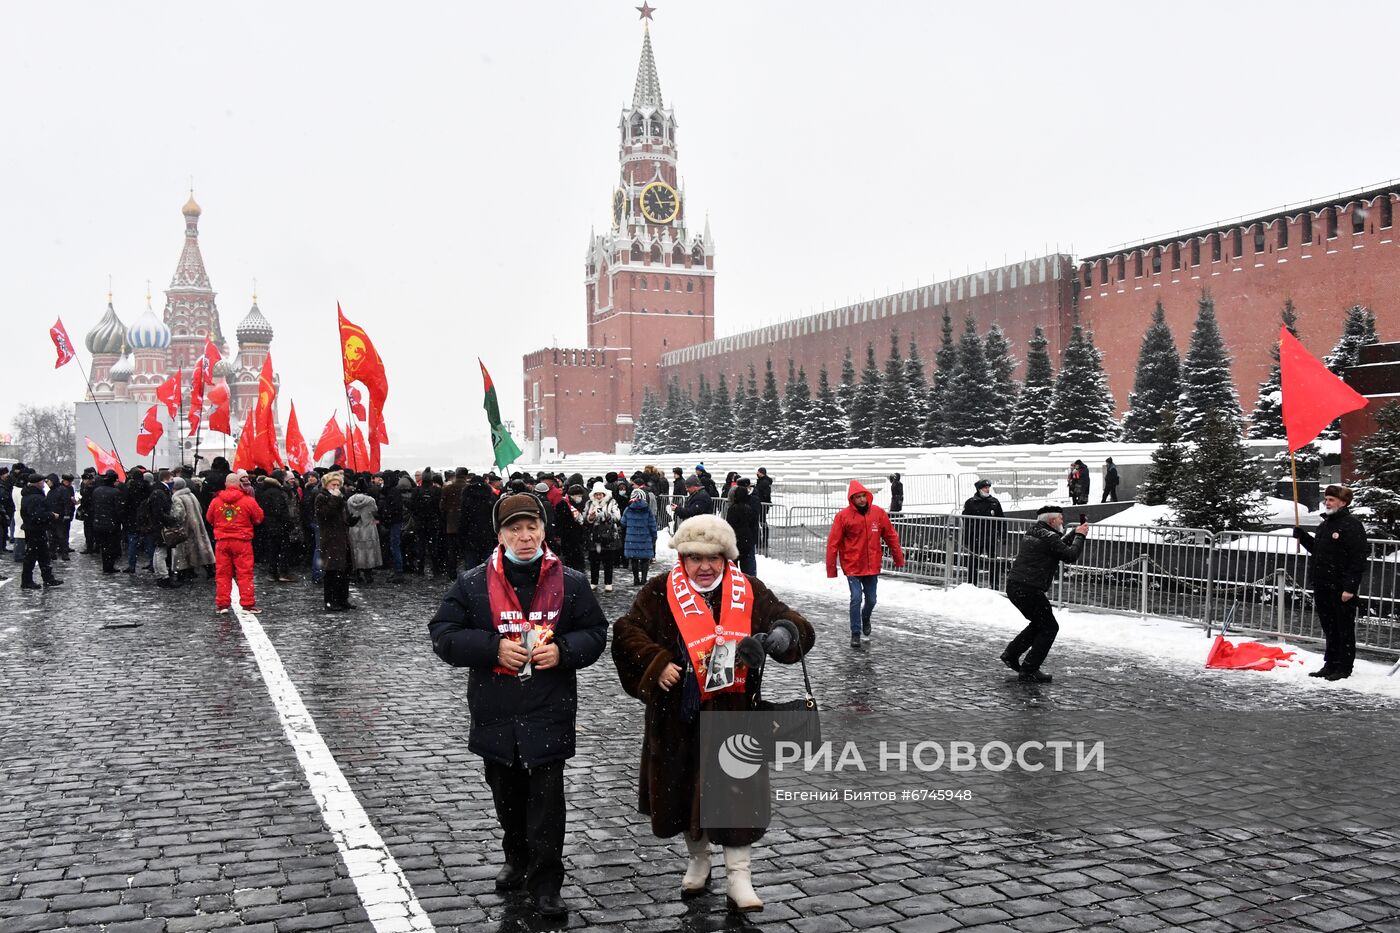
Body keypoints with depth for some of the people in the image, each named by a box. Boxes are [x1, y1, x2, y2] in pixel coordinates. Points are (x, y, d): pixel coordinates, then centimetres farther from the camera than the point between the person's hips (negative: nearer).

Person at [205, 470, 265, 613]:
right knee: (245, 573, 2)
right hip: (242, 542, -2)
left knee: (222, 573, 9)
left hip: (222, 541, 2)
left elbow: (209, 519, 13)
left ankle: (222, 604, 11)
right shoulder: (249, 501, -8)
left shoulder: (216, 501, -1)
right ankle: (248, 603, 1)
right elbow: (259, 518, 2)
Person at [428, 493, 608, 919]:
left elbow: (595, 633, 5)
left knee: (546, 800, -2)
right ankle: (517, 860, 41)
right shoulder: (473, 584, -2)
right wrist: (493, 648, -17)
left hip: (549, 712, -2)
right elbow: (443, 634, -4)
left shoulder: (570, 583, -1)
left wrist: (562, 650, -15)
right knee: (507, 795, 19)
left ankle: (545, 884, 10)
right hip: (494, 712, 2)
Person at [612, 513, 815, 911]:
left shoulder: (750, 593, 0)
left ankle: (739, 877, 14)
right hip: (679, 717, 1)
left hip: (734, 715, 0)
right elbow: (626, 632, -7)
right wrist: (656, 664, -21)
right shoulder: (660, 593, -3)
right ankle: (698, 859, 39)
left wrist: (784, 633, -23)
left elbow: (799, 628, 0)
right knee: (683, 789, 14)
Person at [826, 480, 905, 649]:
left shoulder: (878, 513, -3)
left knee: (871, 600, 14)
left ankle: (865, 619, 45)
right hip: (852, 566, -3)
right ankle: (855, 634, 5)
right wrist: (831, 569, -8)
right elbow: (833, 543, -9)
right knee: (856, 598, -9)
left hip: (872, 566, 3)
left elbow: (891, 536, 7)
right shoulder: (843, 516, -12)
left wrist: (899, 558, 11)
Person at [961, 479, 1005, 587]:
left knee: (993, 560, 4)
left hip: (991, 536, 2)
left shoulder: (995, 502, 7)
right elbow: (965, 521, -1)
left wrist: (1001, 533, 6)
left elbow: (1001, 519, 13)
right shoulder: (970, 503, -1)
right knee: (973, 561, 5)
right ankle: (972, 583, 15)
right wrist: (966, 537, -5)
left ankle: (995, 584, 11)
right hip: (975, 537, -2)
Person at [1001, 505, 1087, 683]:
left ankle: (1011, 654, 25)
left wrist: (1075, 533, 25)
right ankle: (1028, 671, 0)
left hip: (1013, 586, 10)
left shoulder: (1032, 532, 17)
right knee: (1049, 627, 2)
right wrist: (1080, 536, 2)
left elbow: (1059, 546, 29)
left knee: (1039, 623, 25)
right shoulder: (1048, 537, -12)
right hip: (1029, 590, -9)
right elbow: (1070, 556, -11)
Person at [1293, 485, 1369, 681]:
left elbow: (1359, 558, -16)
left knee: (1344, 628, 2)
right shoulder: (1324, 524, 15)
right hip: (1322, 587, 8)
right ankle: (1330, 664, 23)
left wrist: (1350, 587, -20)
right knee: (1329, 628, 15)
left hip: (1341, 589, -8)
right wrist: (1302, 536, 10)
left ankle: (1344, 667, 9)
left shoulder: (1352, 525, -11)